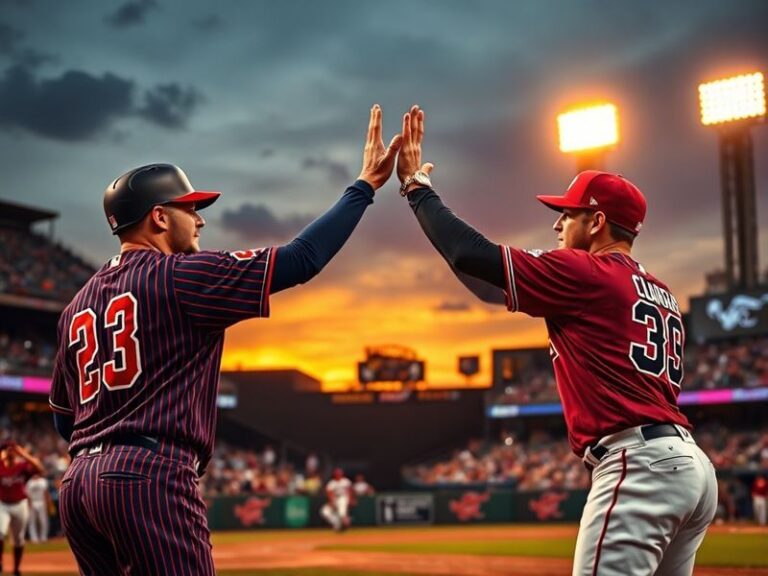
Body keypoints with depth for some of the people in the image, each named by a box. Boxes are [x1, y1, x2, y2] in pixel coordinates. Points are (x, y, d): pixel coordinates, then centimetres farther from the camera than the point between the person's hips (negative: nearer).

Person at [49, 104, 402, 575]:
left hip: (78, 484, 9)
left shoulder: (79, 303, 19)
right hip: (149, 478, -9)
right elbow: (302, 260, -8)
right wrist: (365, 185, -1)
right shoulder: (182, 276, -4)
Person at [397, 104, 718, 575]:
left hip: (639, 465, -10)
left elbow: (471, 254, -7)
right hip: (691, 465, 10)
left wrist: (416, 185, 6)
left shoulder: (586, 273, -4)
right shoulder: (663, 295, 22)